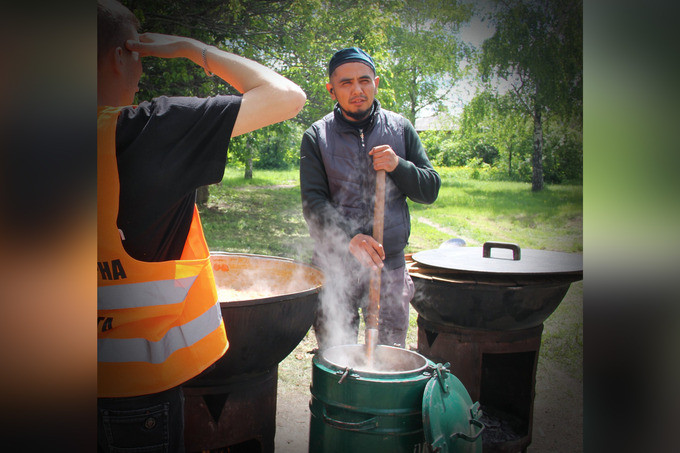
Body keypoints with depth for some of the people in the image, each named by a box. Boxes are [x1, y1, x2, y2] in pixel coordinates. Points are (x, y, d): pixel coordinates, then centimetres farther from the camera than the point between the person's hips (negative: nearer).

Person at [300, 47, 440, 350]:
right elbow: (313, 202, -7)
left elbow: (431, 189, 6)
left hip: (390, 264, 2)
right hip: (334, 265, -1)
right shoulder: (317, 137, 0)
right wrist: (348, 237, -25)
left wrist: (398, 166, -14)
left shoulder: (400, 129, 6)